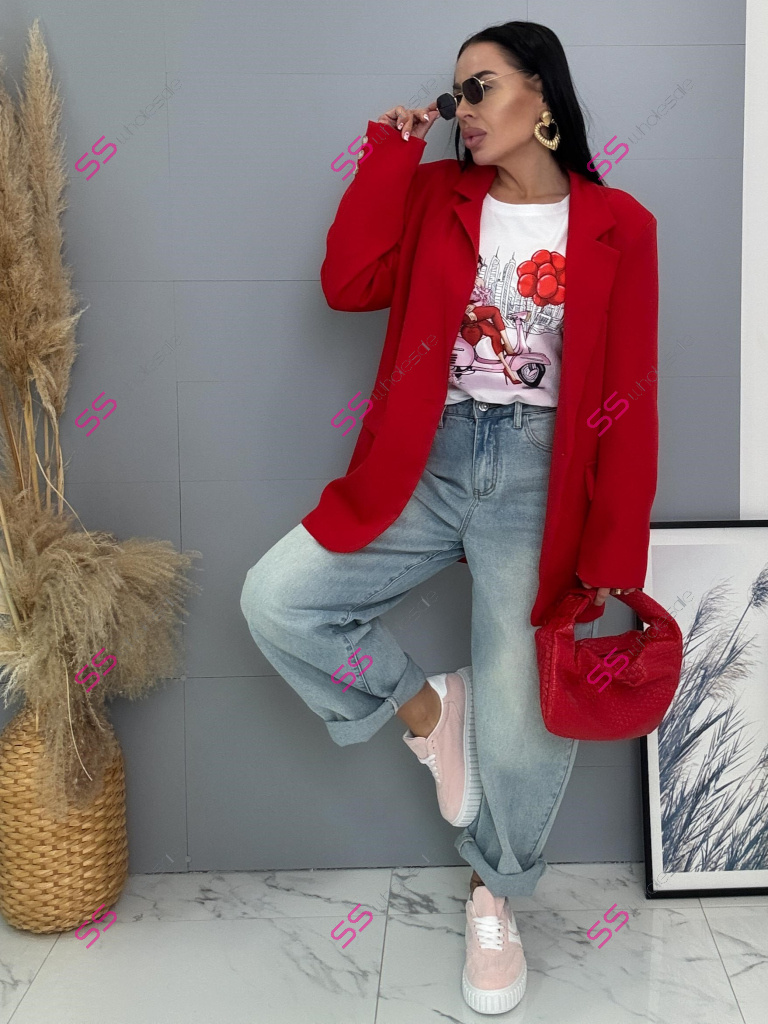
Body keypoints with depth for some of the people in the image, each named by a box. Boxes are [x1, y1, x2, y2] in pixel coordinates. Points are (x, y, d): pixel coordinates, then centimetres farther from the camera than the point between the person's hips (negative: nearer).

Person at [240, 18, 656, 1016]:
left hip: (539, 477, -3)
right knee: (275, 599, -14)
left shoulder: (616, 225, 0)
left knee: (524, 735, -6)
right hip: (428, 463, 3)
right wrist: (391, 154, -3)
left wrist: (610, 560, -6)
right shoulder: (437, 195, 8)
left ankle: (494, 895, 26)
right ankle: (423, 706, 12)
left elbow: (628, 400, -2)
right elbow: (348, 284, -7)